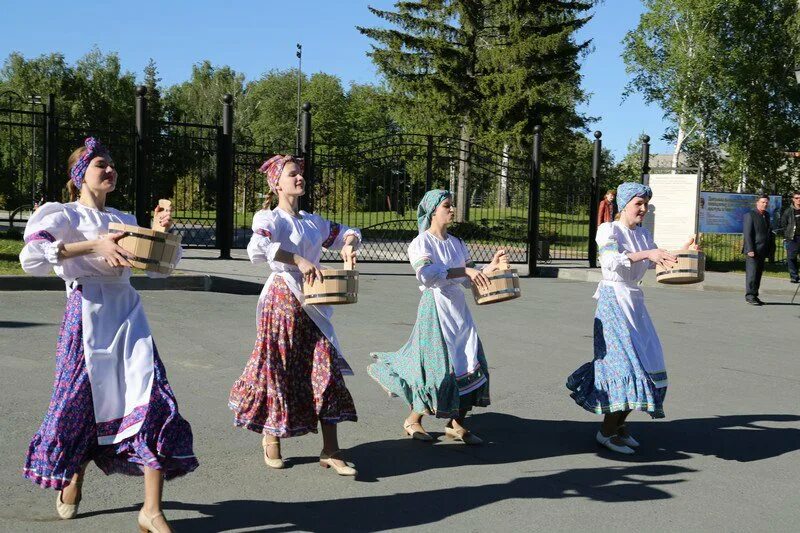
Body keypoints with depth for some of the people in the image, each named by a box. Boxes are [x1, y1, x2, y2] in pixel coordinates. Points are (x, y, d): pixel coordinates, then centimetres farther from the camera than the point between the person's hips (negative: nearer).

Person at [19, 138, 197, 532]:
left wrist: (160, 232, 3)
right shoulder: (64, 215, 3)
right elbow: (30, 257, -15)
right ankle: (72, 478, 34)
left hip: (127, 313, 4)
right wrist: (92, 245, -23)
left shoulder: (124, 220, 19)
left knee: (152, 397, -10)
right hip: (87, 312, -4)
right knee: (81, 399, 3)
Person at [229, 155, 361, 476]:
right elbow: (257, 249, -25)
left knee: (326, 370, -1)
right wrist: (298, 260, -32)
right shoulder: (270, 218, -5)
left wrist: (348, 244, 1)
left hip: (312, 304, 6)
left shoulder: (313, 221, 15)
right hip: (282, 300, -6)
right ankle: (270, 438, 23)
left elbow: (348, 232, 25)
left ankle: (330, 451, 3)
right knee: (278, 370, 1)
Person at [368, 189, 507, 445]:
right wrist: (464, 270, -30)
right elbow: (427, 275, -25)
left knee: (472, 365, 2)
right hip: (435, 308, -7)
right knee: (437, 366, -5)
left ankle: (456, 424, 14)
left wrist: (492, 266, 0)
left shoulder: (456, 243, 14)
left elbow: (469, 280, 16)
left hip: (458, 308, 7)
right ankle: (413, 420, 15)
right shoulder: (422, 243, -8)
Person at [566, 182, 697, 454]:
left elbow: (658, 261, 12)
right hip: (614, 300, -7)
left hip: (635, 302, 8)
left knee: (645, 361, 5)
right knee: (625, 363, -11)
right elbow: (611, 261, -23)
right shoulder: (609, 230, -7)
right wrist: (645, 254, -32)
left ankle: (619, 424, 17)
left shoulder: (643, 234, 15)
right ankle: (606, 432, 0)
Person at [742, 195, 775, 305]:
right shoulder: (750, 215, -7)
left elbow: (769, 232, 21)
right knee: (752, 273, -7)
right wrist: (750, 250, -19)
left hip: (763, 250, 7)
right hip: (753, 250, -7)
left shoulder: (767, 215, 17)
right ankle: (750, 296, -4)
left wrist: (771, 248, 12)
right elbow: (747, 233, -12)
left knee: (758, 273, 9)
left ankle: (754, 296, 14)